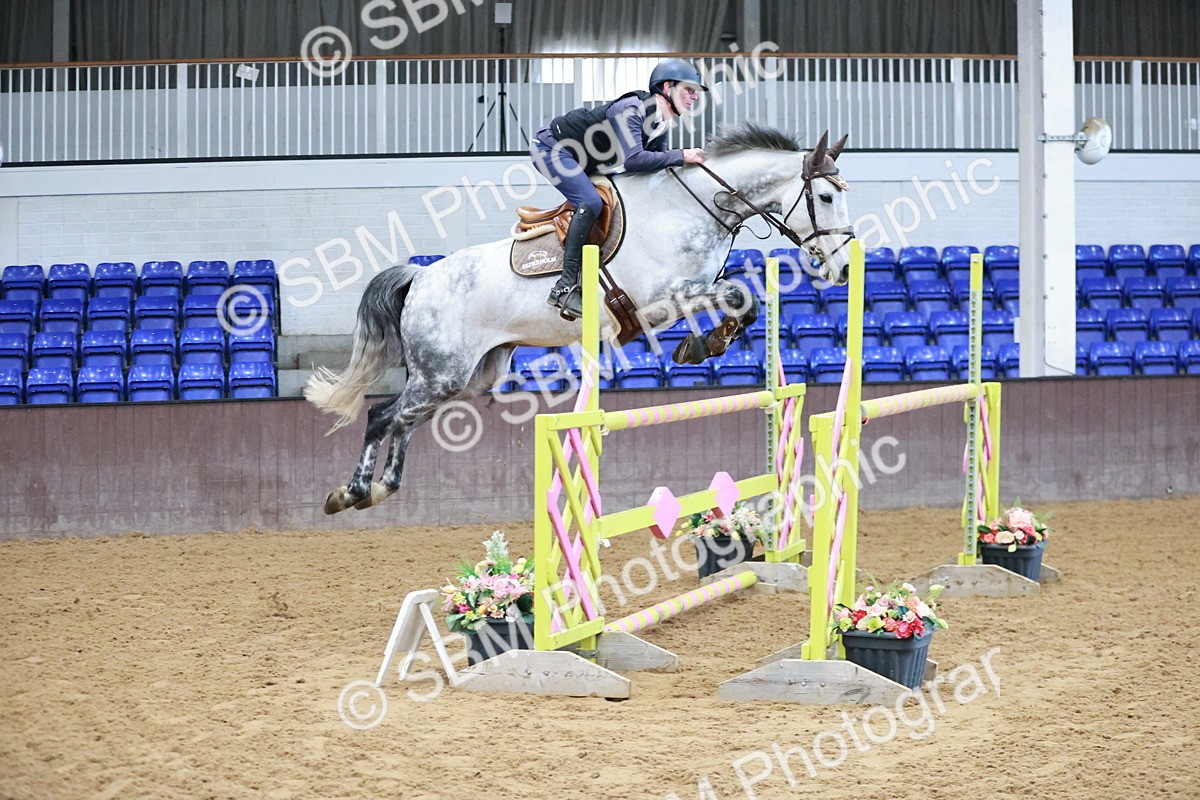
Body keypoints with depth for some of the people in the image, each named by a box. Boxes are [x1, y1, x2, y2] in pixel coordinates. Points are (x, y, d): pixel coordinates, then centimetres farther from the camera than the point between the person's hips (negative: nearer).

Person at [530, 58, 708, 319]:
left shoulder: (661, 126, 1)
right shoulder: (631, 109, -28)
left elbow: (657, 165, 3)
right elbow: (633, 159, -39)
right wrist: (681, 156, -34)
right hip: (551, 147, -10)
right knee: (591, 202, -27)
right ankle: (566, 287, -29)